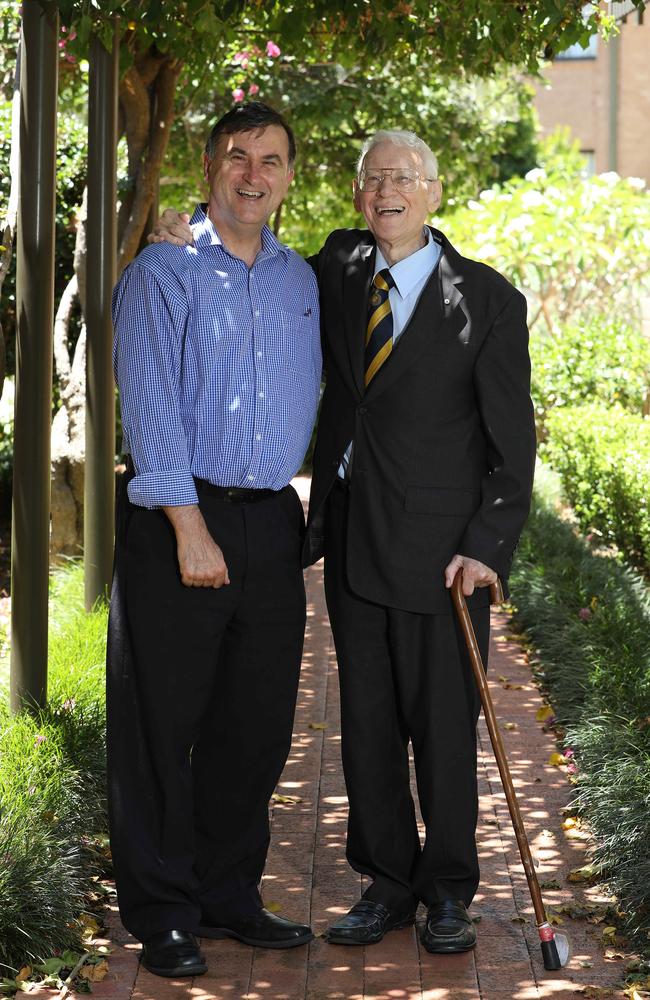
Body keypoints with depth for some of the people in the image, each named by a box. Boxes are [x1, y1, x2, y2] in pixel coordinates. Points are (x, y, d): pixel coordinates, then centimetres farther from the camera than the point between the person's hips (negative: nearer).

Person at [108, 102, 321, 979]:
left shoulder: (300, 281, 15)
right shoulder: (163, 274, -3)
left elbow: (314, 401, 22)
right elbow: (151, 408, -10)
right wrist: (190, 529, -15)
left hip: (270, 525, 5)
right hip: (177, 520, -5)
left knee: (257, 726, 9)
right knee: (162, 726, 0)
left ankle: (228, 896, 22)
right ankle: (162, 915, 9)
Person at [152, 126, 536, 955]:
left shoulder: (487, 299, -5)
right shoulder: (339, 271, 7)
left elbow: (511, 438, -4)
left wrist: (487, 544, -13)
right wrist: (192, 240, 9)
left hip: (441, 545, -4)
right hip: (350, 536, 4)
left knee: (443, 722, 3)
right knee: (366, 720, 9)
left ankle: (447, 892, 18)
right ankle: (387, 883, 21)